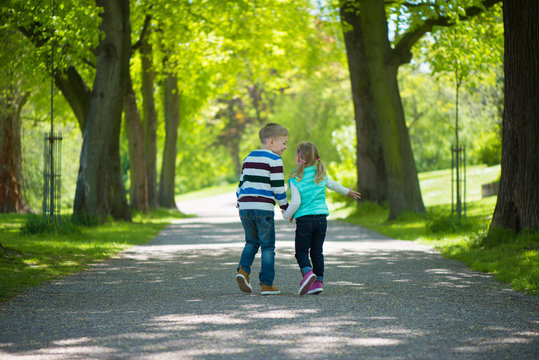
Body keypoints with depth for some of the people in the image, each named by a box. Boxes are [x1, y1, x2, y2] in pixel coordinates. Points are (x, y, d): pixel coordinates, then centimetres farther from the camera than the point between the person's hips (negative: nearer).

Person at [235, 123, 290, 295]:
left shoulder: (248, 158, 18)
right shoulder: (274, 160, -4)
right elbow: (278, 187, -8)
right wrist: (286, 208, 1)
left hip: (245, 207, 6)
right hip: (263, 208, -6)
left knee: (252, 242, 20)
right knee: (268, 246, 3)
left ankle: (243, 270, -3)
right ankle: (266, 284, 2)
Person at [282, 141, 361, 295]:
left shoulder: (295, 179, -9)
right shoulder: (321, 174, 7)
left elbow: (295, 203, -13)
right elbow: (332, 184, 24)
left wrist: (286, 215, 5)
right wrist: (347, 191, 43)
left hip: (304, 219, -4)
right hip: (321, 217, 4)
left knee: (301, 251, 2)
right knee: (317, 251, 12)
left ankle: (308, 272, -24)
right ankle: (318, 281, 10)